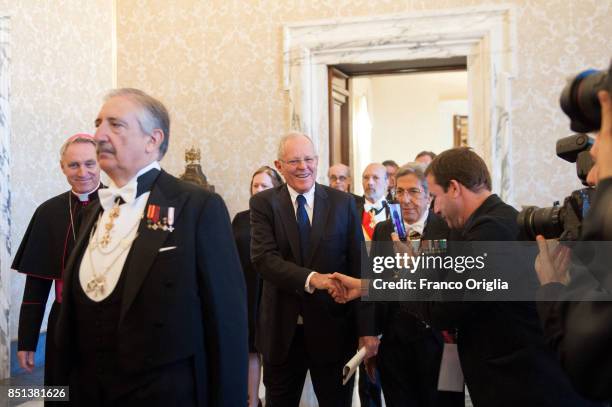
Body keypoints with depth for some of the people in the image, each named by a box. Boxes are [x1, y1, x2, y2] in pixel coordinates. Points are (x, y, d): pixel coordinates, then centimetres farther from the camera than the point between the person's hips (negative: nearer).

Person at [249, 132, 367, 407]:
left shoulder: (343, 203, 1)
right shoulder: (263, 203, -2)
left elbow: (357, 263, 2)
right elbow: (263, 258, -15)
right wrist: (310, 278, -30)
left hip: (332, 325, 1)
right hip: (282, 327, 0)